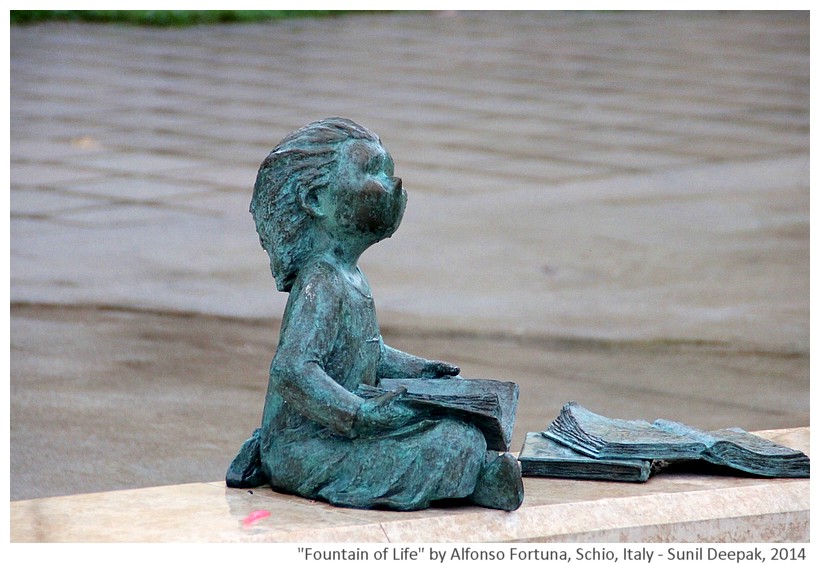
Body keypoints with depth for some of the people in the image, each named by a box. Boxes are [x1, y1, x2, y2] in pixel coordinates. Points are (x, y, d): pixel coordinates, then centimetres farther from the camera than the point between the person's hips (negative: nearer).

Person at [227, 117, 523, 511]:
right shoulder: (320, 285, -19)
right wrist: (360, 415, -35)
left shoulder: (350, 278, 12)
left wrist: (417, 370, 17)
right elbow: (292, 369, -31)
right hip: (303, 447, -11)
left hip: (331, 434, 11)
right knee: (457, 440, -22)